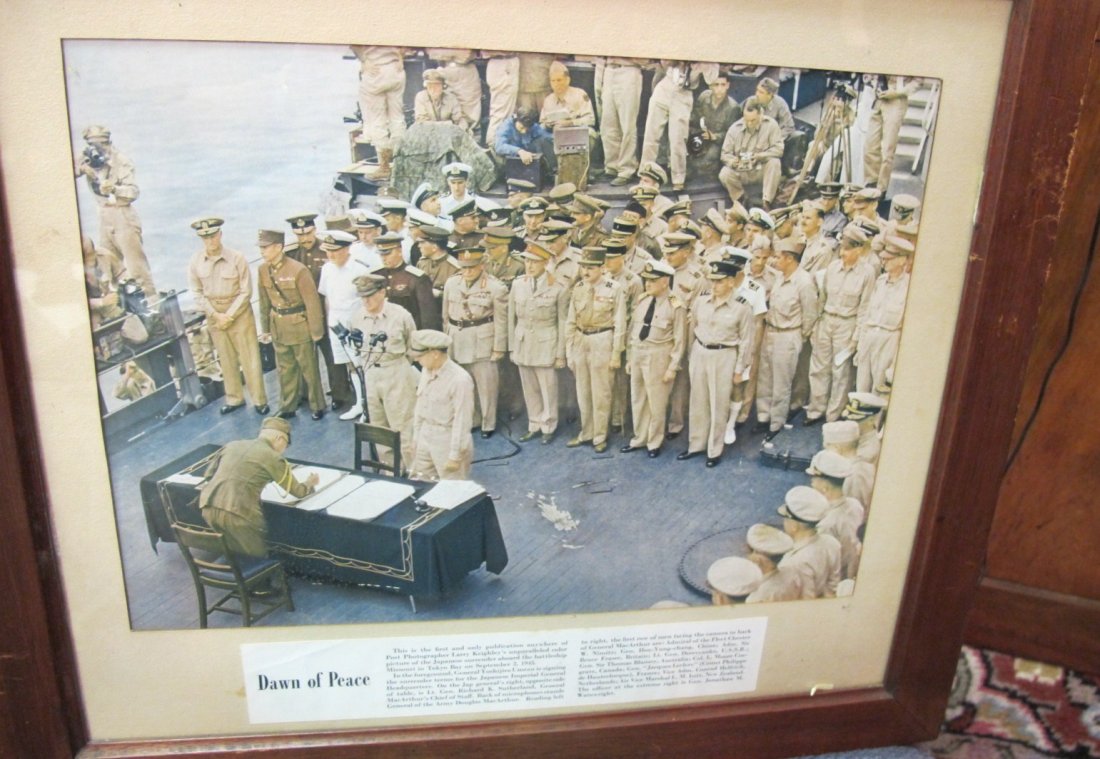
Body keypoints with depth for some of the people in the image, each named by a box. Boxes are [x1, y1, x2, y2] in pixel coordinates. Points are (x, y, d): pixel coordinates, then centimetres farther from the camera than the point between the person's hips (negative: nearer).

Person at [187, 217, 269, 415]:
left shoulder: (237, 259, -14)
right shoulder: (196, 262, -6)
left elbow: (245, 292, -11)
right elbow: (198, 293, 0)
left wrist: (229, 315, -13)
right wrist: (215, 314, -9)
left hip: (239, 313, -3)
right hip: (214, 315, 3)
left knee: (249, 358, 1)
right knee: (226, 360, 14)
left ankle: (259, 399, 12)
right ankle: (234, 398, 27)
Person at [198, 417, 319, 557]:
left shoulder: (231, 445, 16)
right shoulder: (273, 457, 2)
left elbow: (208, 475, 26)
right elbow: (298, 492, 9)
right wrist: (310, 483, 30)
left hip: (208, 508, 6)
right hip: (237, 514, -6)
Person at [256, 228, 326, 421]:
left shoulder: (298, 270, -19)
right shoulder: (262, 270, -1)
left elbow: (312, 301, -14)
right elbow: (264, 302, 8)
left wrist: (316, 331, -10)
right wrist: (265, 328, 12)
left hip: (300, 327, -5)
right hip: (278, 328, 5)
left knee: (309, 368, 9)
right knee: (285, 369, 16)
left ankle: (317, 406, 24)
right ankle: (287, 407, 30)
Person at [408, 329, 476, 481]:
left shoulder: (460, 379, -23)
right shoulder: (426, 371, 0)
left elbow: (462, 421, -20)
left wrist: (455, 455, -17)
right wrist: (415, 437, 16)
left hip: (449, 441, -8)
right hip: (425, 438, 8)